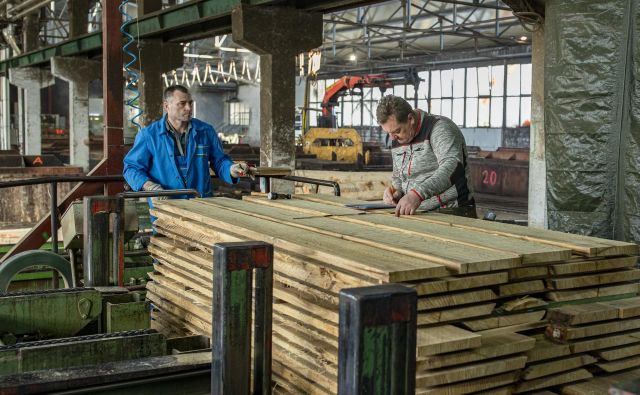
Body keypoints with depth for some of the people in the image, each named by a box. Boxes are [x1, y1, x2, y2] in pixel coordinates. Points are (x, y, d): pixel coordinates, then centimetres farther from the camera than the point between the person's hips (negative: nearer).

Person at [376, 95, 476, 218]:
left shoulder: (440, 128, -11)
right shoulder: (395, 140, 12)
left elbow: (452, 167, -28)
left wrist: (418, 193, -39)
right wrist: (396, 190, 2)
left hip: (451, 212, -6)